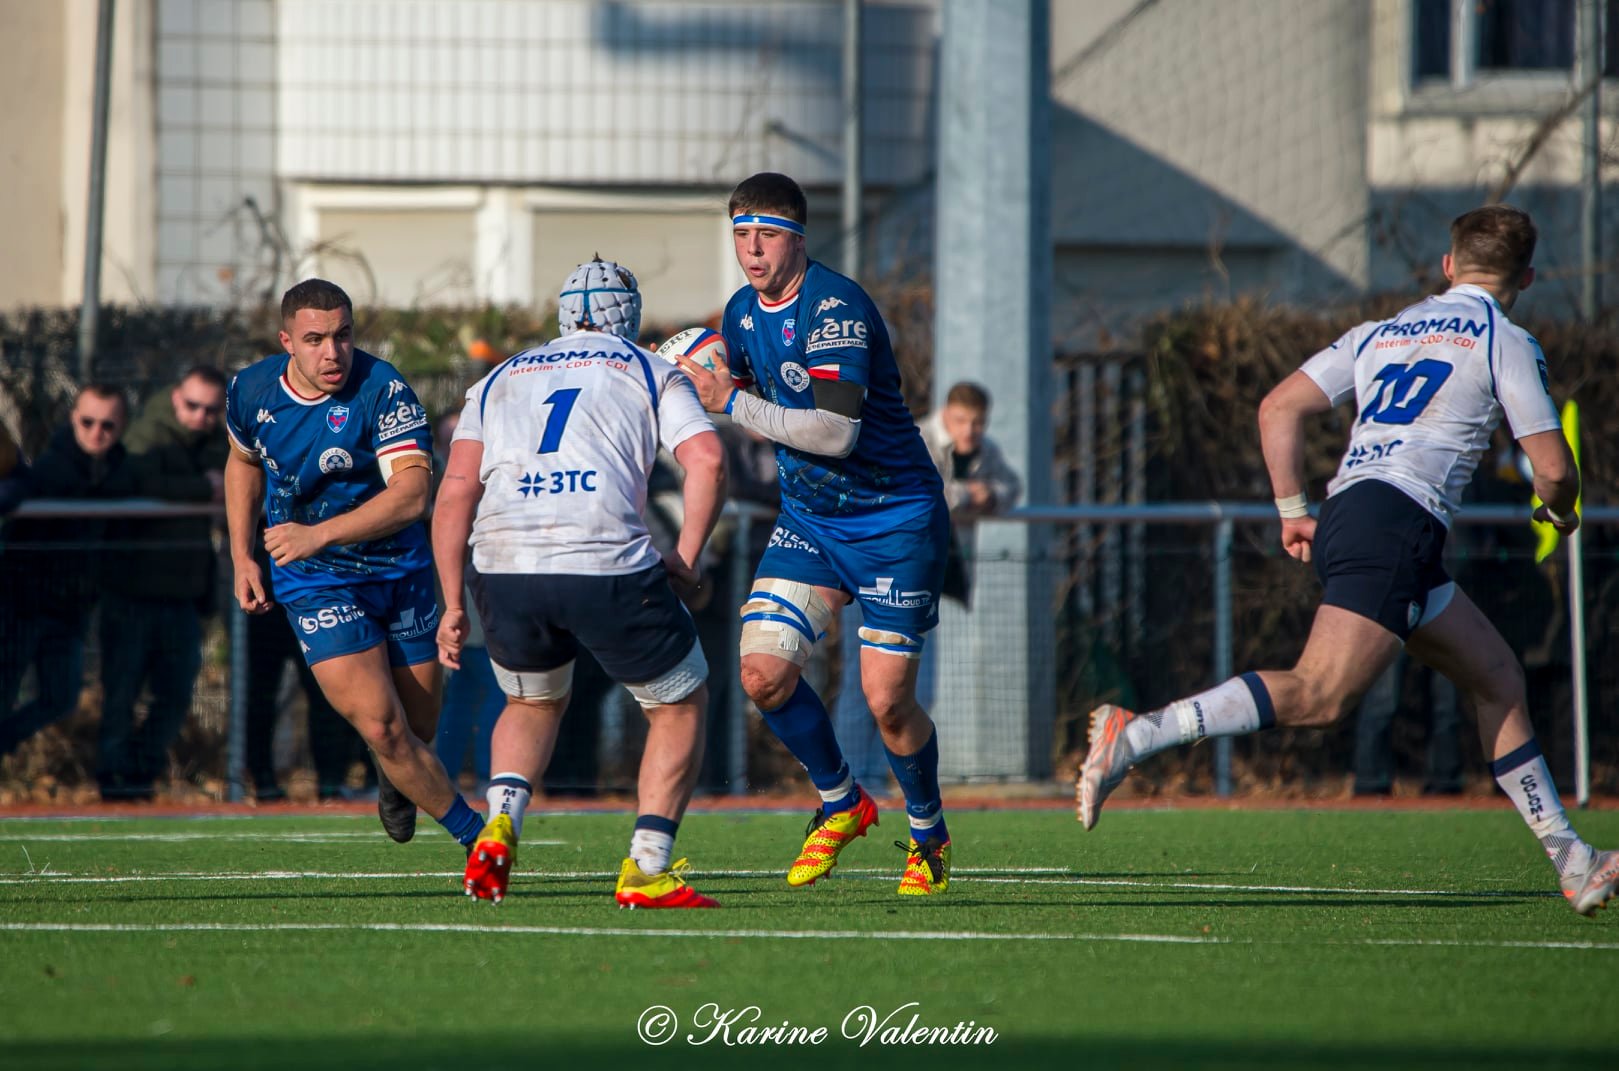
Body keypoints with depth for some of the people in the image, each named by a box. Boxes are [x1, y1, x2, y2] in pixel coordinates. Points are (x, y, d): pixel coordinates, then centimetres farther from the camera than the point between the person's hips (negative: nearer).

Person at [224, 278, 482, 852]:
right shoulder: (251, 391, -7)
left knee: (418, 730, 10)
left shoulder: (384, 391, -21)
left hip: (400, 571, 0)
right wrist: (242, 557, 10)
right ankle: (474, 835, 3)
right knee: (382, 728, -15)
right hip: (317, 585, 0)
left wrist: (318, 534, -38)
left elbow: (411, 493, -30)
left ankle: (392, 771, 49)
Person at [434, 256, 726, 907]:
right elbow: (707, 460, 1)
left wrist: (454, 604, 15)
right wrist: (685, 559, 9)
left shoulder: (499, 381, 25)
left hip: (502, 567, 3)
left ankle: (500, 827, 4)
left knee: (534, 703, 30)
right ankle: (647, 870, 6)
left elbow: (456, 491, 13)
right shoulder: (650, 373, 18)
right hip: (608, 567, -3)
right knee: (680, 704, 17)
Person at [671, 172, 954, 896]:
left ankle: (928, 834, 18)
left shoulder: (836, 307, -22)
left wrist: (732, 403, -25)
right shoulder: (743, 311, 3)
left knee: (886, 699, -9)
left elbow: (835, 432, -31)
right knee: (763, 672, -10)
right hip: (807, 518, 7)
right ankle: (840, 803, 15)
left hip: (894, 520, -7)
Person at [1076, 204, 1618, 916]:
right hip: (1395, 518, -9)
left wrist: (1292, 509, 17)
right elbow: (1553, 467, 1)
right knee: (1320, 694, -21)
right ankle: (1135, 736, -32)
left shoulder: (1383, 333, 24)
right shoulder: (1505, 342, 5)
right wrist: (1559, 510, 24)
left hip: (1346, 513, 9)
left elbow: (1279, 407, 16)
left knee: (1497, 678, 16)